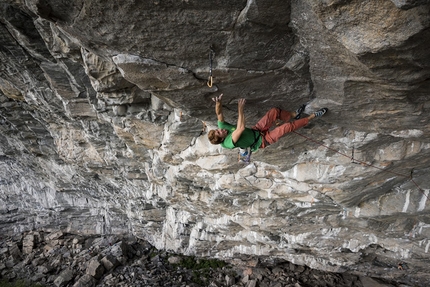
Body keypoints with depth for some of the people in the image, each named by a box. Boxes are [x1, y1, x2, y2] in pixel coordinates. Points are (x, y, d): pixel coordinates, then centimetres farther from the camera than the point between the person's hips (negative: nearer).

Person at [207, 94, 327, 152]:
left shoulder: (223, 127, -9)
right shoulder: (229, 142, -32)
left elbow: (219, 113, -18)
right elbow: (241, 128, -45)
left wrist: (218, 103, -38)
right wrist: (240, 109, -44)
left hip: (256, 131, 8)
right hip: (263, 141, -8)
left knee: (275, 111, 1)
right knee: (287, 127, -17)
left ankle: (293, 115, 27)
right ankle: (311, 117, 4)